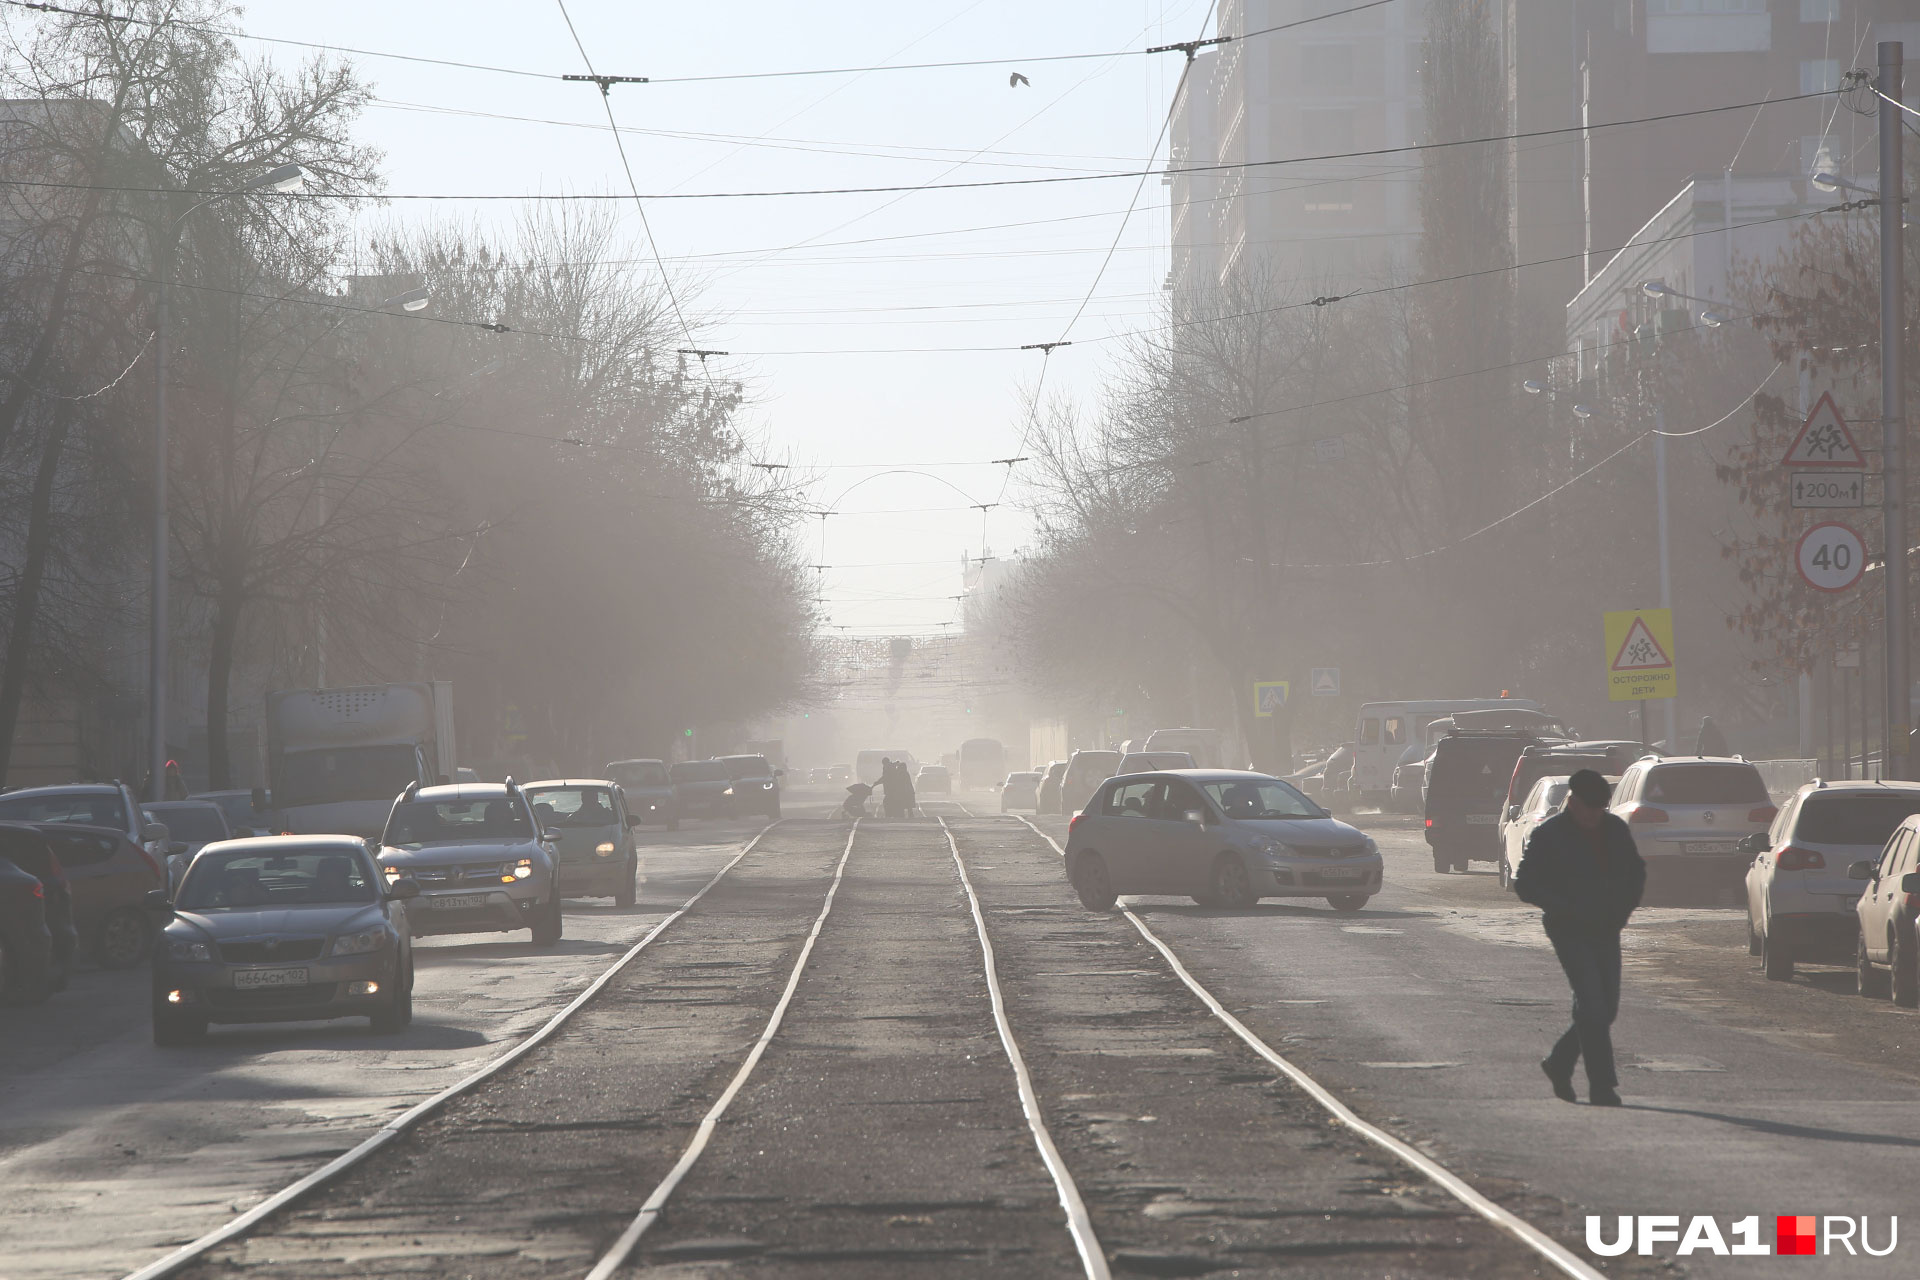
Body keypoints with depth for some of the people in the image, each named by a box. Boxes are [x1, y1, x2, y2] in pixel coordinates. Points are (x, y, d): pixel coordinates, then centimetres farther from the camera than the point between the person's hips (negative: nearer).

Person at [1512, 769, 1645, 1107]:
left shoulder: (1615, 829, 7)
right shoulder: (1548, 835, -8)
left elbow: (1636, 871, 20)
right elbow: (1525, 884, -8)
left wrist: (1623, 908, 5)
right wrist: (1565, 910, -15)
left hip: (1606, 930, 6)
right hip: (1569, 932, -6)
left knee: (1605, 1009, 8)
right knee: (1592, 1005, -14)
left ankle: (1559, 1063, 28)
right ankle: (1602, 1086, -12)